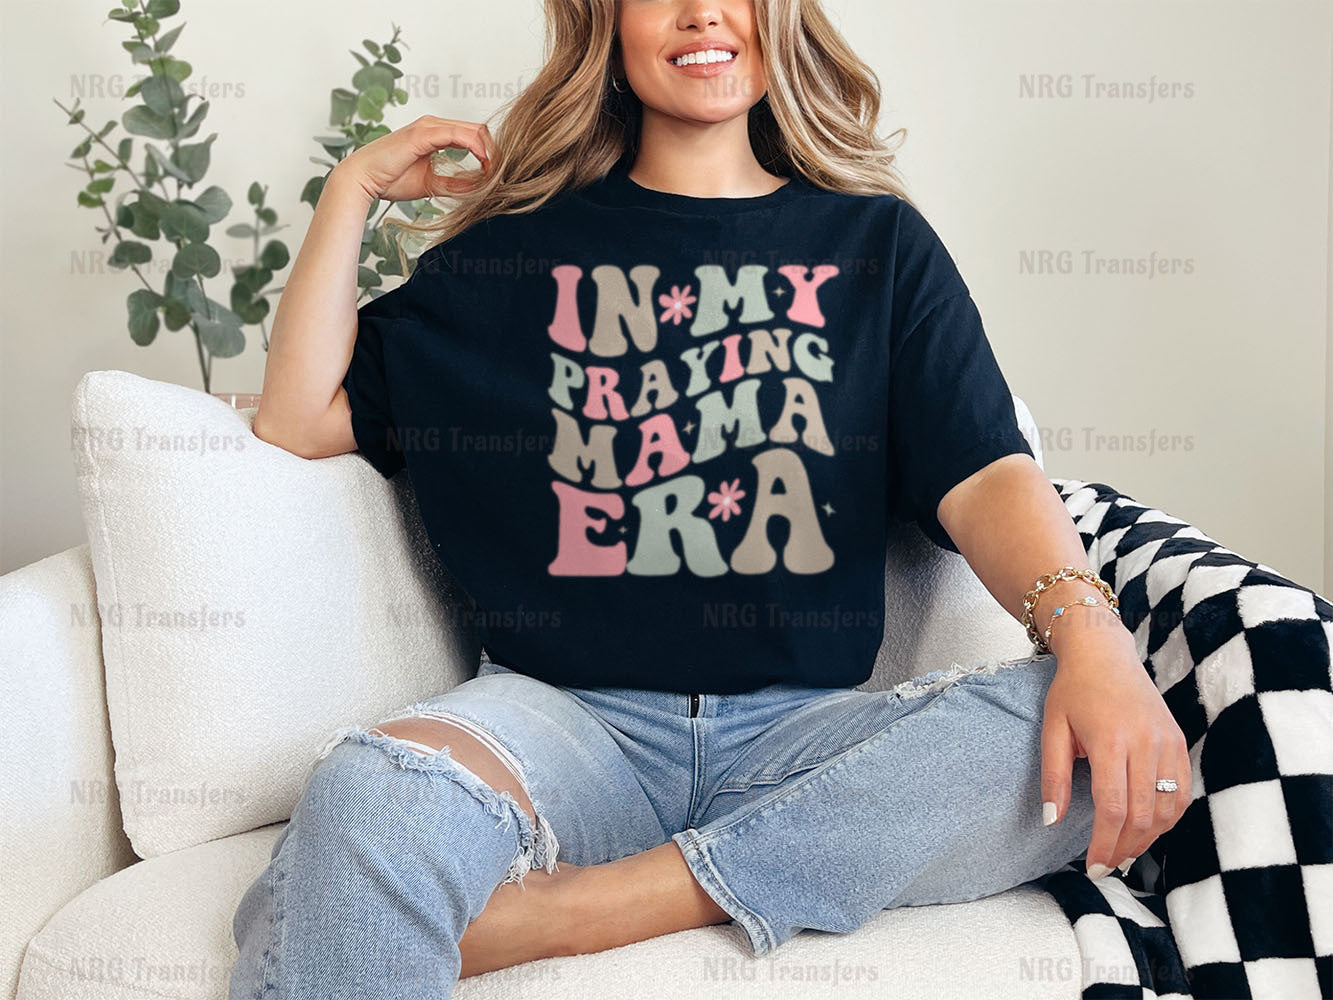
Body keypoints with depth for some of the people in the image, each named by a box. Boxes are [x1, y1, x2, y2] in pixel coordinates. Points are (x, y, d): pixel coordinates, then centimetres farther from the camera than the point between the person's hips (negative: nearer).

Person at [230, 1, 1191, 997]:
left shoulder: (878, 243, 15)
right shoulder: (520, 245, 16)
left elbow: (984, 474, 1)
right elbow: (302, 418, 14)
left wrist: (1089, 629, -18)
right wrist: (353, 189, 10)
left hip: (805, 731, 3)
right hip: (567, 713, -2)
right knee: (370, 799, -38)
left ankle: (580, 905, -25)